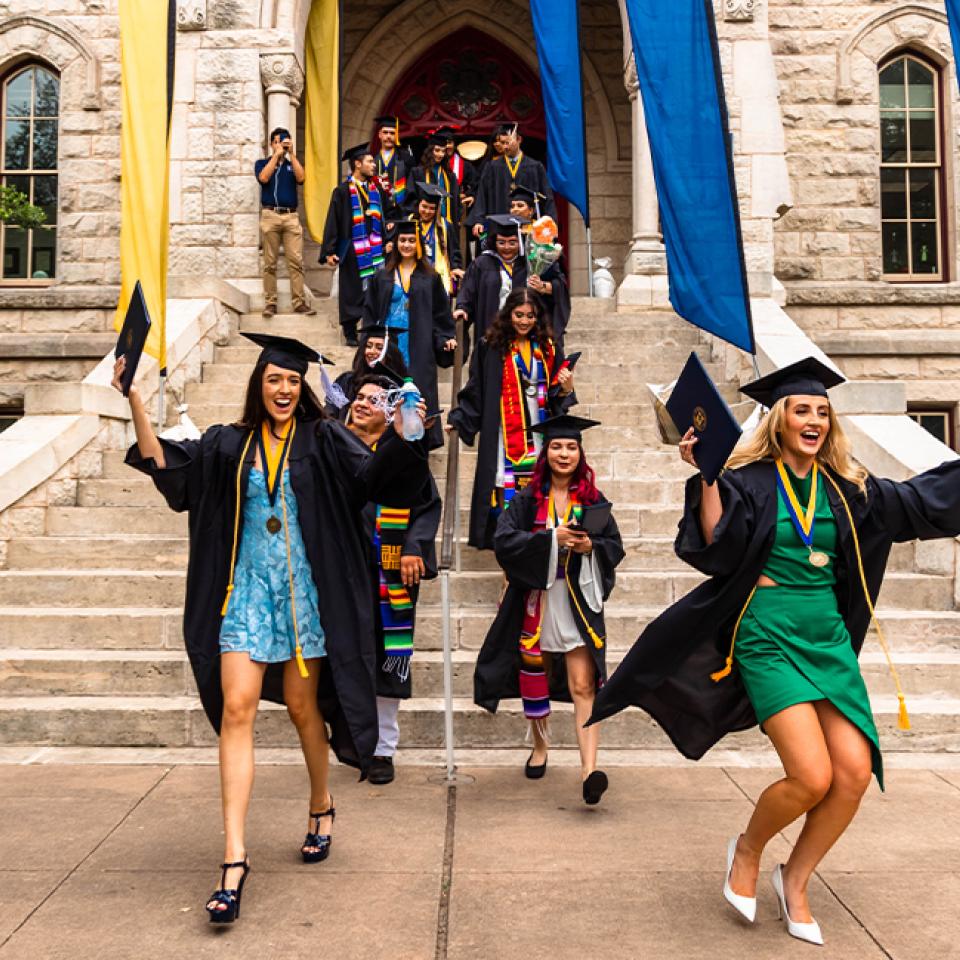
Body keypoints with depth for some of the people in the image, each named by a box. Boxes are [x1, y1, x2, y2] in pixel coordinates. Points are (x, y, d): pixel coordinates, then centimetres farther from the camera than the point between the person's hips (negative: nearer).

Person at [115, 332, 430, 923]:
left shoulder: (324, 440, 0)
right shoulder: (231, 444, 8)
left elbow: (376, 475, -12)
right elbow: (165, 465, 4)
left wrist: (402, 439, -29)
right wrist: (135, 398, -1)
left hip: (304, 587, -2)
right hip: (247, 587, 2)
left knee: (302, 706, 10)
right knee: (236, 708, -8)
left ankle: (322, 806, 36)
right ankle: (235, 857, -3)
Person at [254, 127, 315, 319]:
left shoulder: (292, 165, 19)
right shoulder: (262, 163, 14)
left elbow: (301, 178, -3)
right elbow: (264, 178, -8)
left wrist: (291, 154, -2)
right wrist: (277, 154, -4)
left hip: (291, 217, 2)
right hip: (270, 215, -1)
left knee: (296, 261, -7)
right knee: (270, 263, -3)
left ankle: (299, 302, -8)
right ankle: (270, 303, -1)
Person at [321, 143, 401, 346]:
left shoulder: (377, 188, 12)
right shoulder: (342, 191, -3)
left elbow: (390, 213, 20)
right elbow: (333, 222, -6)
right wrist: (329, 252, -11)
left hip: (376, 248, 4)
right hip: (353, 251, -4)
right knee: (353, 292, 2)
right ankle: (350, 334, 13)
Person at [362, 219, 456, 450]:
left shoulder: (430, 277, 7)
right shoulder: (383, 276, 9)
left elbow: (441, 312, 7)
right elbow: (370, 310, 8)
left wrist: (446, 338, -4)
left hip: (418, 345, -1)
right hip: (388, 341, 1)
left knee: (417, 393, -2)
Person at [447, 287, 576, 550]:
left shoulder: (547, 348, 9)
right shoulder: (491, 347, -1)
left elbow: (555, 396, 12)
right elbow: (475, 392, 0)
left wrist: (566, 390, -8)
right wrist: (457, 419, -9)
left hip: (538, 437, 3)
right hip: (504, 437, -3)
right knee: (507, 498, -4)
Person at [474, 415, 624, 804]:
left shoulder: (592, 499, 6)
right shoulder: (527, 499, 3)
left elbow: (615, 546, 6)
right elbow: (503, 540, -9)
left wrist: (589, 546, -15)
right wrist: (551, 538, -18)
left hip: (578, 601, -1)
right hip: (535, 600, 1)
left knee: (582, 685, -10)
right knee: (534, 678, 13)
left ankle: (589, 770, -13)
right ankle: (540, 747, 35)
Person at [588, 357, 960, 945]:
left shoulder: (844, 487, 8)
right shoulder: (749, 481, -7)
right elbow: (717, 550, -18)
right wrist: (706, 476, -26)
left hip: (829, 637, 6)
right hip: (768, 638, -5)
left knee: (854, 773, -3)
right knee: (812, 778, -14)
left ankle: (795, 880, 21)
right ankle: (747, 851, 18)